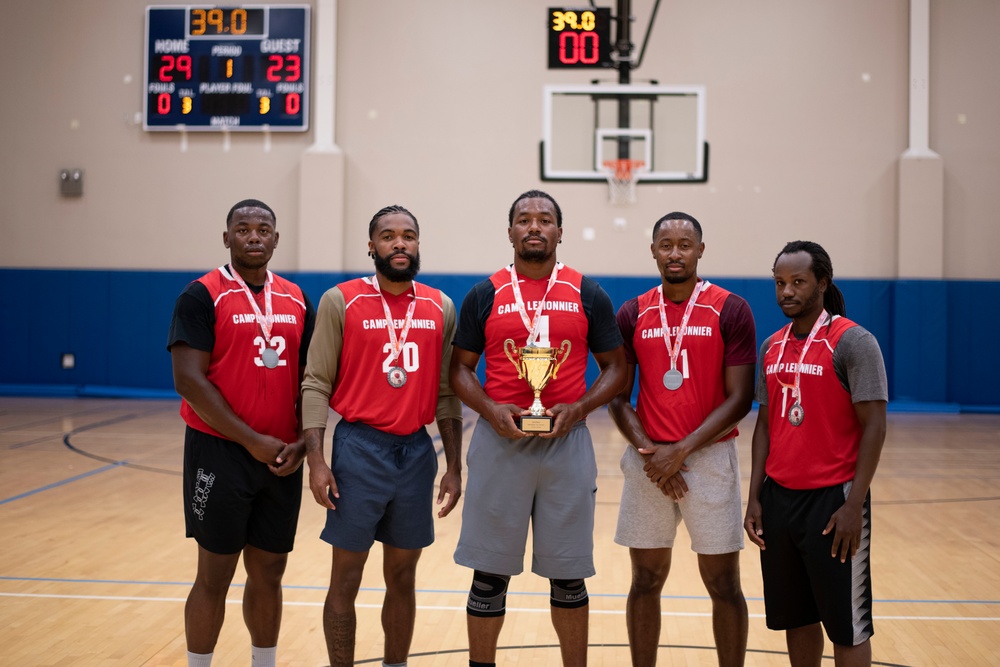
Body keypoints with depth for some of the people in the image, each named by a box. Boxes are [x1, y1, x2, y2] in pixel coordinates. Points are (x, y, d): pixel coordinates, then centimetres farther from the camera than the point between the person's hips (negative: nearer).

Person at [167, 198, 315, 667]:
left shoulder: (296, 300, 9)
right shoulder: (202, 296, -7)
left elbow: (310, 377, 12)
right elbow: (189, 380, -14)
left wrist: (302, 442, -3)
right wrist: (252, 441, -16)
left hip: (282, 460, 5)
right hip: (221, 453, -5)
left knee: (269, 572, 12)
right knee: (215, 575, 2)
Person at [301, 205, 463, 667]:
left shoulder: (440, 308, 6)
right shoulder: (341, 301, -4)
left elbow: (446, 392, 9)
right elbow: (316, 383, -5)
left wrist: (454, 466, 6)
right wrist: (316, 459, -13)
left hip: (418, 451, 3)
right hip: (359, 448, -3)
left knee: (402, 577, 13)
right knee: (346, 579, 4)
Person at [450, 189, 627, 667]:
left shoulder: (589, 295, 4)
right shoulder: (485, 295, 4)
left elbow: (616, 367, 7)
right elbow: (460, 368, 6)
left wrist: (580, 408, -10)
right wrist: (490, 410, -12)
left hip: (567, 442, 0)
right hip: (499, 442, 0)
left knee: (568, 573, 9)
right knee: (490, 571, 6)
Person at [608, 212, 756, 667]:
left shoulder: (731, 311, -3)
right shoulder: (632, 315, 6)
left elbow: (740, 398, -7)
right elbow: (618, 396, 6)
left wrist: (682, 450, -14)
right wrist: (648, 451, -10)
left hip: (710, 456, -2)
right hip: (648, 461, 3)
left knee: (723, 584, 5)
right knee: (645, 581, 9)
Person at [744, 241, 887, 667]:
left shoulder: (853, 342, -9)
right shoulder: (771, 347, 10)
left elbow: (874, 426, -12)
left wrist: (854, 505, -16)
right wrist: (754, 497, 7)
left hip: (832, 499, -6)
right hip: (779, 498, 6)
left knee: (845, 624, 2)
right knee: (796, 618, 14)